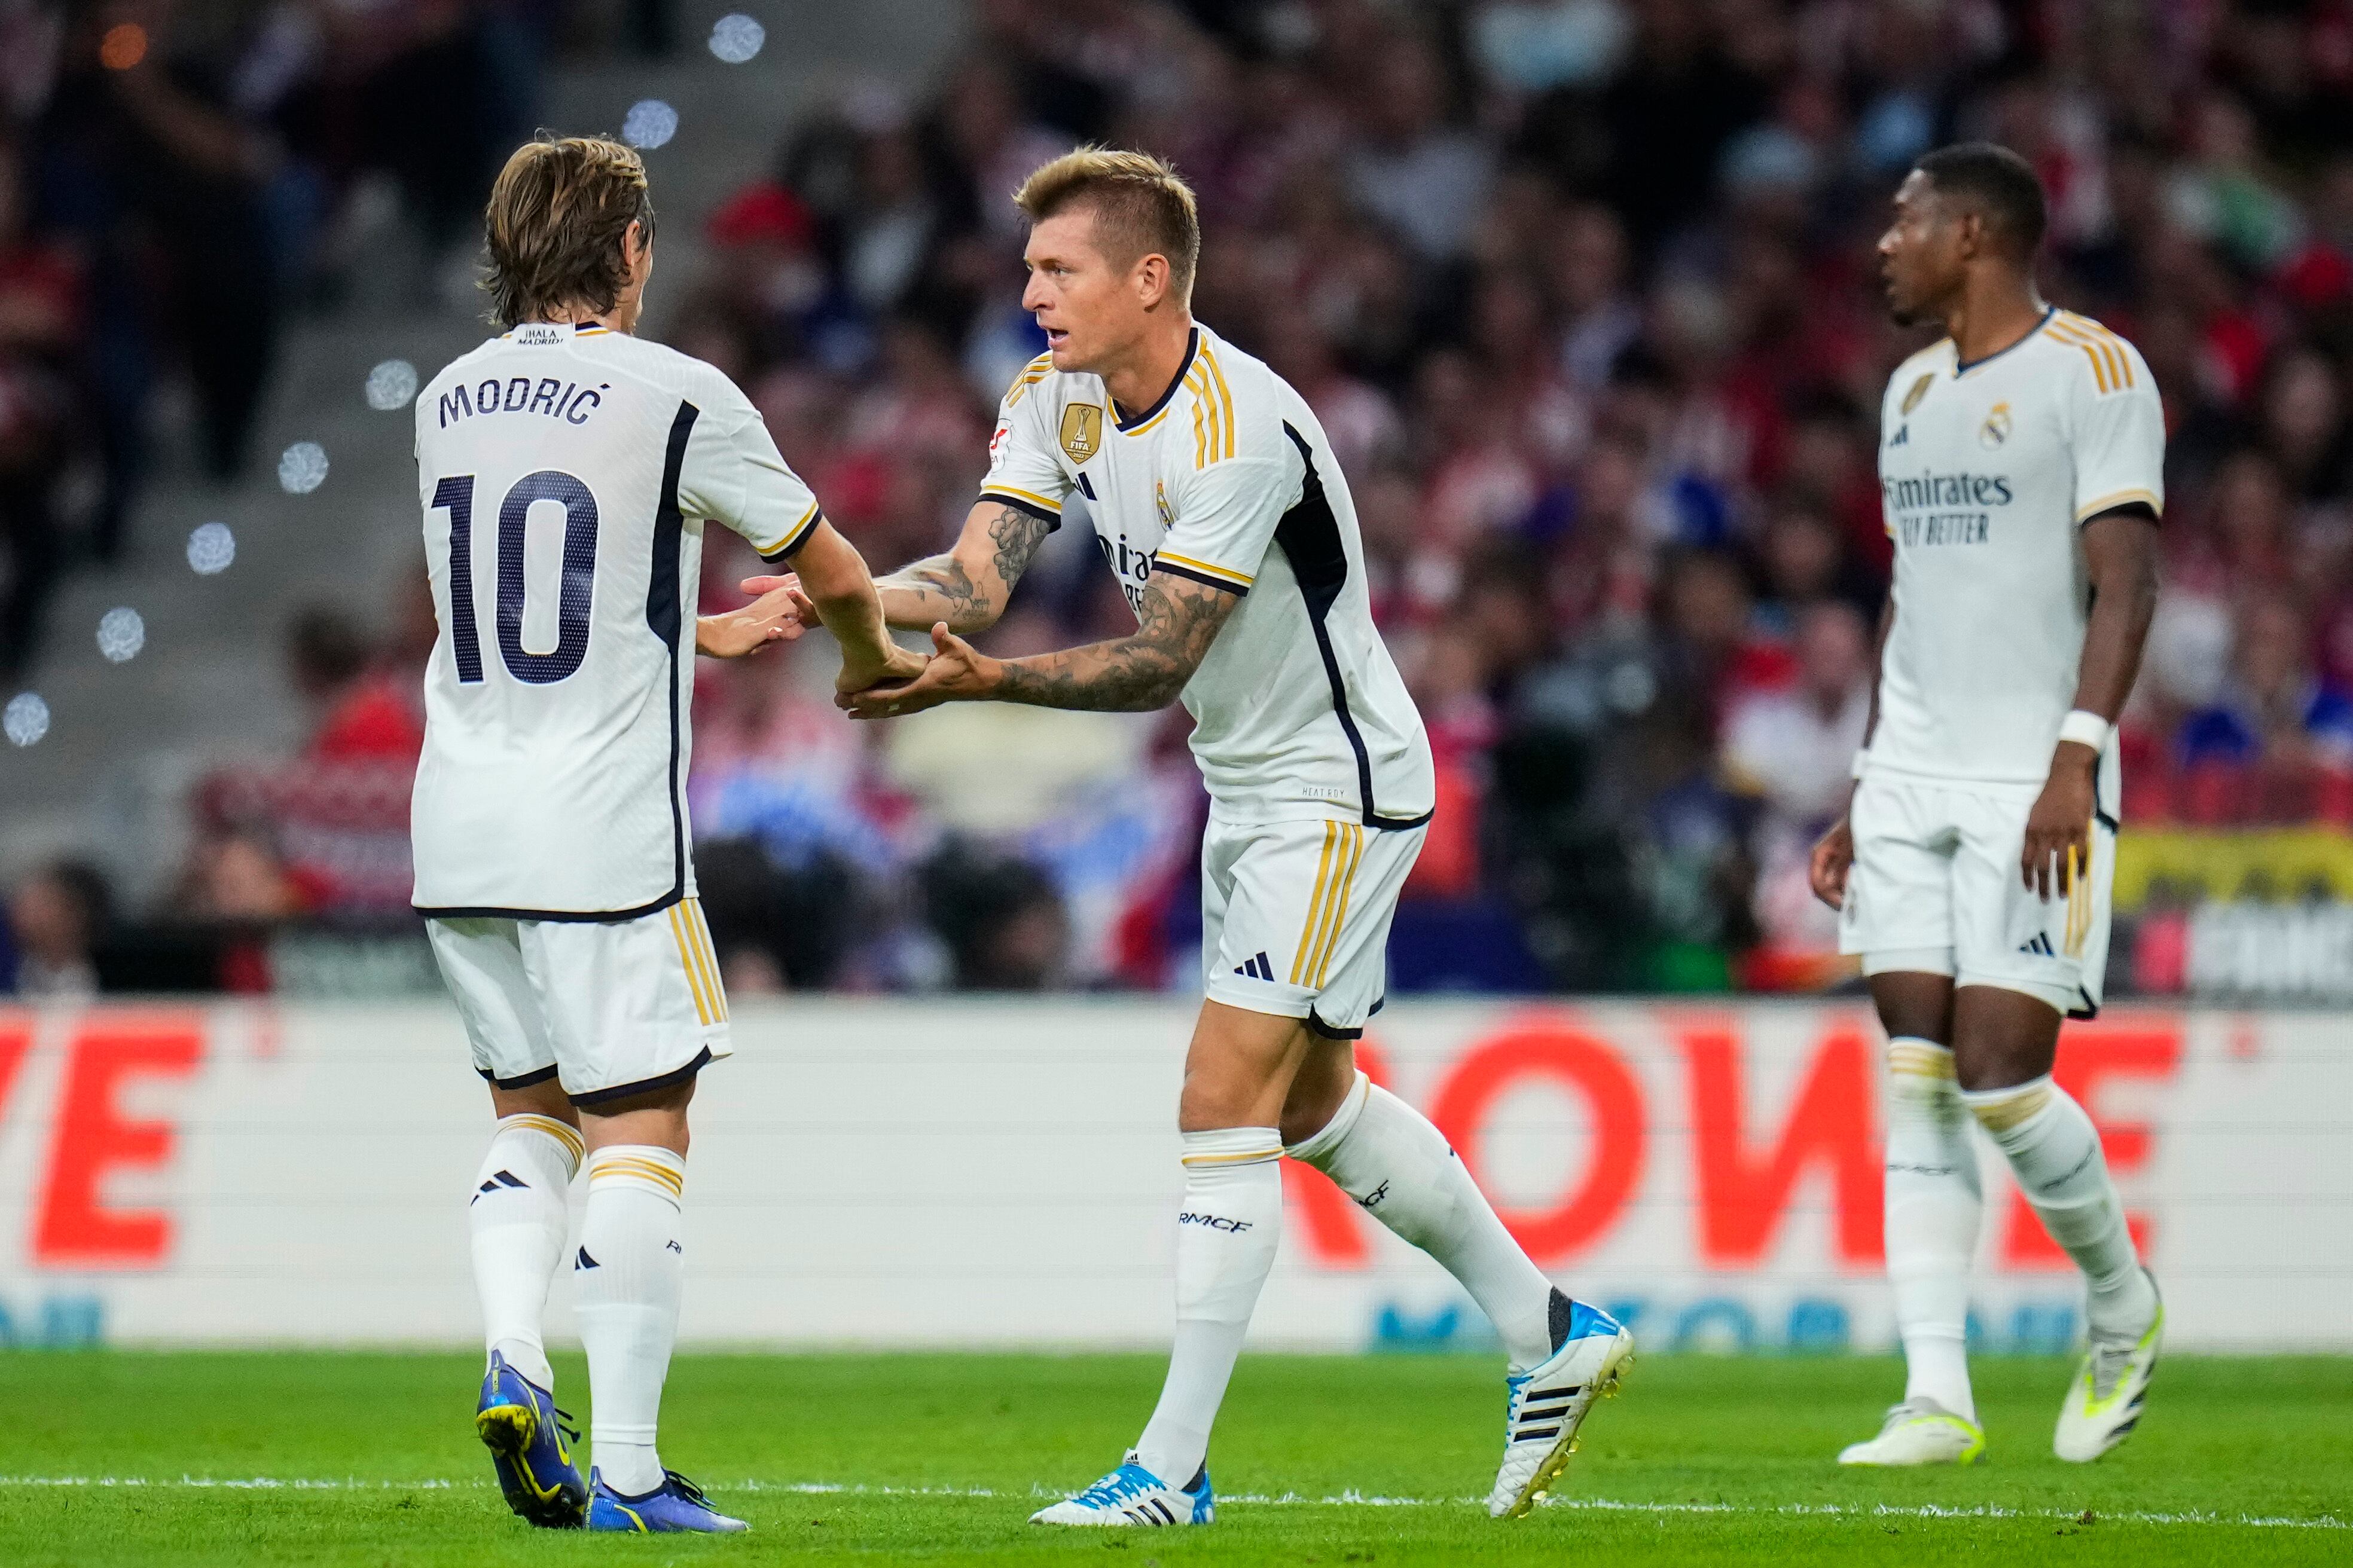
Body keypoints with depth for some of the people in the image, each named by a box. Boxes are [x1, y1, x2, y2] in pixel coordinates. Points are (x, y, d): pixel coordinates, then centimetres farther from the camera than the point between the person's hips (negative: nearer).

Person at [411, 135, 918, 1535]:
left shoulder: (448, 403, 11)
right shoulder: (677, 398, -8)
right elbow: (834, 575, 3)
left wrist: (708, 631, 36)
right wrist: (874, 659, 26)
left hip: (460, 826, 6)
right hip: (604, 829, -6)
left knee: (530, 1110, 20)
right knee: (639, 1136, -1)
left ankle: (512, 1358, -1)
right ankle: (627, 1471, -3)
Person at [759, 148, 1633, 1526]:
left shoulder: (1240, 432, -28)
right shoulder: (1058, 401, -1)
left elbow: (1159, 663, -30)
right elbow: (977, 577, -10)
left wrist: (985, 683, -42)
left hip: (1337, 790, -10)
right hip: (1250, 788, 10)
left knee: (1225, 1106, -13)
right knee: (1312, 1102, 19)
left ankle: (1173, 1466, -10)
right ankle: (1551, 1333, 34)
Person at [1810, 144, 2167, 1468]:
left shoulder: (2093, 370, -7)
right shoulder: (1914, 388, 17)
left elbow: (2126, 581, -13)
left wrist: (2077, 761, -23)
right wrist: (1866, 795, 19)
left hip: (2036, 780, -7)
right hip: (1913, 778, 7)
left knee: (2001, 1073, -11)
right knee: (1919, 1083, -1)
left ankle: (2125, 1309, 15)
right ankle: (1937, 1398, -2)